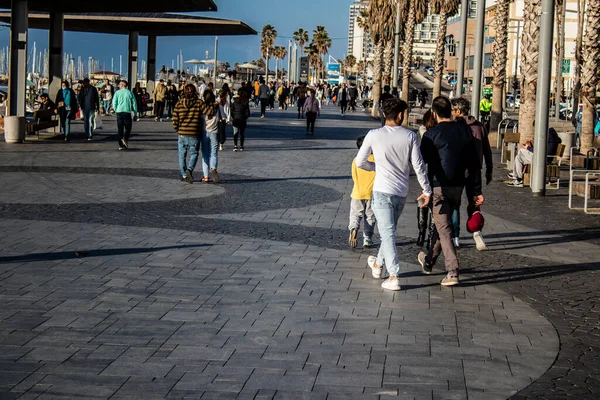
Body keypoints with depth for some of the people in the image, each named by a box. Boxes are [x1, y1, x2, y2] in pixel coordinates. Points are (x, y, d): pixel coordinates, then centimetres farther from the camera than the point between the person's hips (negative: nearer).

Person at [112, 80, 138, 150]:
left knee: (120, 129, 6)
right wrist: (135, 113, 11)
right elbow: (134, 103, 4)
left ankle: (121, 145, 5)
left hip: (119, 112, 1)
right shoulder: (130, 92, 4)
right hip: (127, 112, -1)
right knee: (128, 127, 9)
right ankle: (125, 139, -17)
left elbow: (114, 103, 0)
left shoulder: (117, 92, 4)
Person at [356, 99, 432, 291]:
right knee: (389, 230, 21)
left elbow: (360, 162, 1)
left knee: (387, 233, -2)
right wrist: (427, 190, 4)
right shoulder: (409, 136, -5)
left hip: (382, 191, -3)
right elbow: (418, 166, -5)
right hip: (402, 192, 3)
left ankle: (394, 276, -9)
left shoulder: (374, 135, -7)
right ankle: (379, 264, 39)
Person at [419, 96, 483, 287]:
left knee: (444, 228, -3)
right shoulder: (465, 131, 3)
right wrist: (476, 191, 8)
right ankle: (429, 262, 37)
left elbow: (421, 161, -6)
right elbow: (474, 163, 5)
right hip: (458, 186, 5)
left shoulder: (432, 134, -11)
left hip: (439, 187, -5)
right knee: (442, 224, 20)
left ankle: (452, 272, -12)